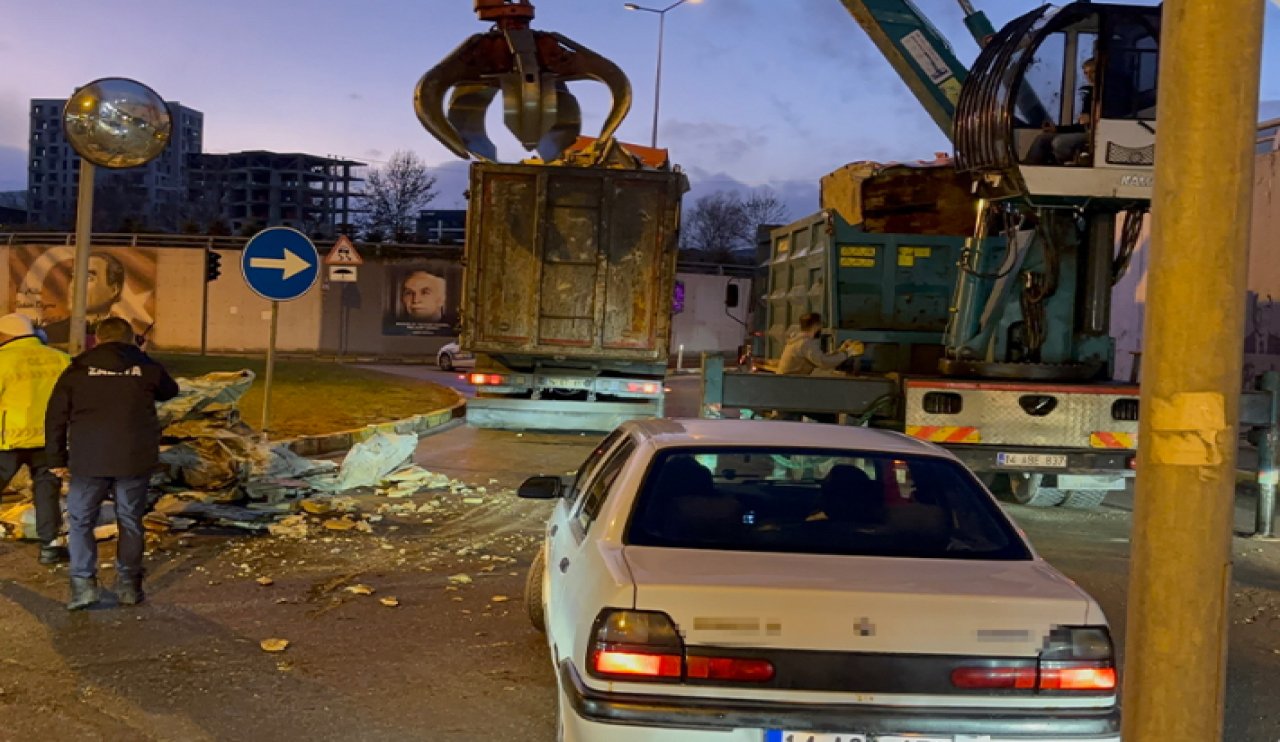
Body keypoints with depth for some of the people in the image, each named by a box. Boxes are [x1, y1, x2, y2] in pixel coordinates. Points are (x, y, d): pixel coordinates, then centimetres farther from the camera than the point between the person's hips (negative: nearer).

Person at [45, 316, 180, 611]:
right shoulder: (145, 367, 4)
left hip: (89, 460, -1)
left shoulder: (77, 369, 4)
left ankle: (83, 583, 2)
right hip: (136, 459, 1)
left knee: (80, 521, 11)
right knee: (130, 521, 11)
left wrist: (57, 458, 12)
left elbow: (56, 416, 5)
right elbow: (170, 390, 23)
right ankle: (129, 586, 15)